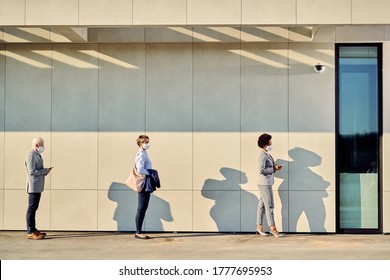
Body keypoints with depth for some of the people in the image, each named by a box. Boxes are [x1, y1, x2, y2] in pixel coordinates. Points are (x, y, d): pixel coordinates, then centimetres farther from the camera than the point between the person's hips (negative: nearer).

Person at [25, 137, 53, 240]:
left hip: (38, 187, 10)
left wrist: (46, 171, 7)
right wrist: (45, 171, -13)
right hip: (33, 186, -10)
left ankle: (33, 230, 20)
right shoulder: (31, 155, -14)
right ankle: (30, 233, -5)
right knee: (31, 208, -7)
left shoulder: (37, 155, 17)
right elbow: (32, 171, -20)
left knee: (34, 208, 14)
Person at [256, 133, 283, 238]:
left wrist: (275, 167, 3)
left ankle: (259, 227, 18)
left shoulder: (267, 154, 12)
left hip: (267, 183, 10)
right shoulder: (262, 155, -17)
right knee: (269, 205, -5)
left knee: (262, 205, 12)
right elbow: (262, 170, -24)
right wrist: (274, 168, -16)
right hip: (264, 183, -10)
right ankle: (272, 228, 0)